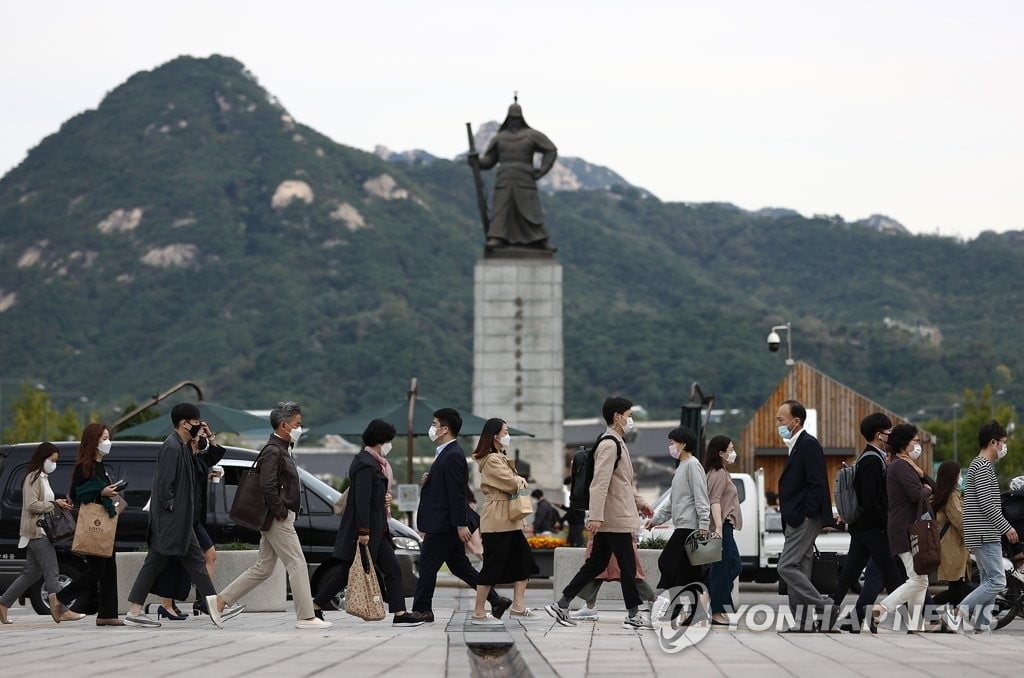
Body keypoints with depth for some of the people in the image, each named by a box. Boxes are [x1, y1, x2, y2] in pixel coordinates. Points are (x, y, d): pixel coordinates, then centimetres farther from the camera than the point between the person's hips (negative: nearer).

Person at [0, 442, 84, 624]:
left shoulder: (43, 478, 21)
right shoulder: (33, 478, -10)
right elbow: (31, 505, -18)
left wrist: (58, 504, 10)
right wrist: (54, 504, -14)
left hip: (41, 532, 10)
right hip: (37, 532, -10)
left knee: (31, 573, 10)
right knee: (51, 571, -10)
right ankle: (60, 611, -11)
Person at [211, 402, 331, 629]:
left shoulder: (280, 449, 17)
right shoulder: (273, 451, -15)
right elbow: (267, 486, -25)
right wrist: (281, 512, -19)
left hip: (277, 520, 10)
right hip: (279, 520, -10)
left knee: (263, 568, 12)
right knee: (297, 565, -7)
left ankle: (220, 601, 14)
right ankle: (306, 617, -4)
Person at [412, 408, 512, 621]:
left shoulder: (453, 456, -17)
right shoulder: (445, 453, 15)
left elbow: (457, 492, -21)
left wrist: (461, 525, -23)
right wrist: (429, 480, 4)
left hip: (443, 525, -10)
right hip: (443, 524, 10)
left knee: (427, 566, -2)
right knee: (459, 566, 12)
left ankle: (421, 609, 5)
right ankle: (495, 600, 12)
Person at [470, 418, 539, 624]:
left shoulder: (501, 458, 20)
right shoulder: (492, 460, -14)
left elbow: (514, 482, 19)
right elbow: (512, 485, -18)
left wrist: (518, 481, -4)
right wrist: (521, 481, 4)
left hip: (509, 519, 10)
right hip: (497, 520, -10)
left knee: (523, 559, 10)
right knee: (492, 565, -7)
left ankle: (518, 606, 12)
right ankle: (478, 613, -3)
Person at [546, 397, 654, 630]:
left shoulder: (616, 443, 19)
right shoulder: (609, 445, -16)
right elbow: (600, 483, -23)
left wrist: (639, 501, 30)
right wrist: (596, 516, -27)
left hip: (610, 518, 11)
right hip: (616, 518, -11)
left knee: (596, 564, 11)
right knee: (628, 566, -2)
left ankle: (561, 605, 11)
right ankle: (633, 615, 4)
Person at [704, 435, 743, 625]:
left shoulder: (722, 472, 19)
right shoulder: (719, 474, -12)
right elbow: (715, 501, -23)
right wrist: (718, 527, -32)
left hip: (725, 526, 11)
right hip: (722, 526, -11)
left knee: (735, 566, 13)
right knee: (722, 568, -7)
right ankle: (717, 613, -4)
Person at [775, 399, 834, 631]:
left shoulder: (809, 444, -12)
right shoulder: (797, 446, 19)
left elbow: (817, 484, -19)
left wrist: (806, 515, -19)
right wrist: (791, 518, 14)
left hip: (806, 520, -10)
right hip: (796, 522, 10)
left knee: (787, 567, -15)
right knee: (797, 571, 8)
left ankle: (825, 607, -12)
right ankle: (804, 624, 9)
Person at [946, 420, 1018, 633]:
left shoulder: (979, 465, 19)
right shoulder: (983, 467, -14)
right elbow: (987, 504, -20)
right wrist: (1007, 528, -13)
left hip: (985, 534, 11)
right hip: (985, 535, -11)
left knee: (988, 581, 11)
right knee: (997, 581, -13)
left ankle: (982, 627, 9)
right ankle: (958, 613, -15)